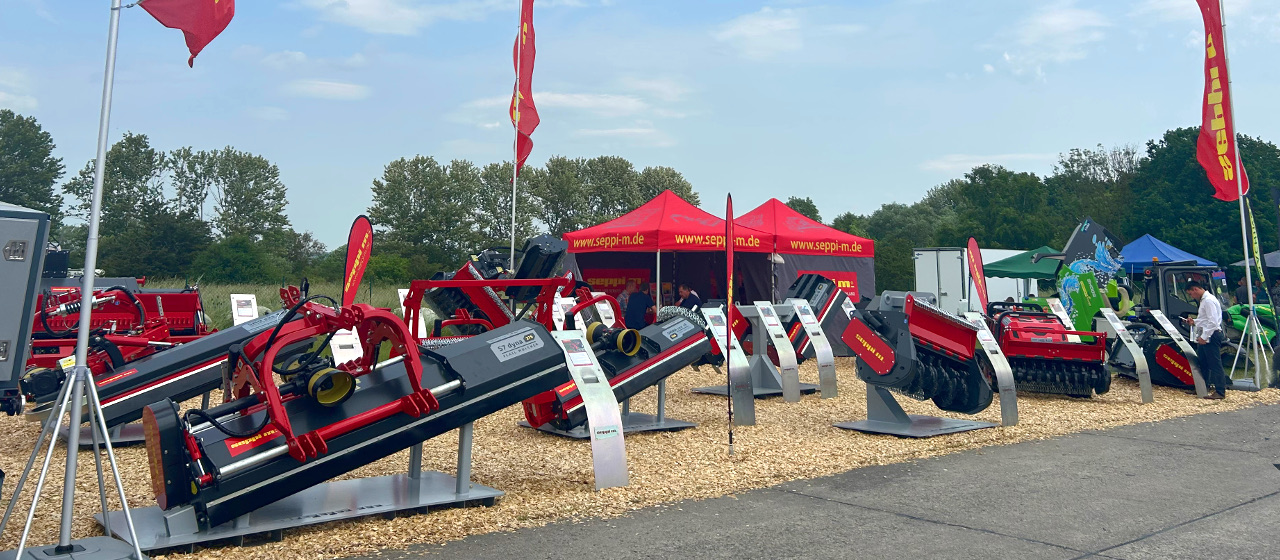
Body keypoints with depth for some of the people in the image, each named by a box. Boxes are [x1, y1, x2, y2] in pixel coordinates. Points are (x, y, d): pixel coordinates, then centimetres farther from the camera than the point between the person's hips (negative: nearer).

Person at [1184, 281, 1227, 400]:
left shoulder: (1209, 301, -16)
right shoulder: (1203, 300, 16)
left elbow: (1213, 322, -22)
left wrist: (1204, 337, -21)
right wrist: (1194, 322, 13)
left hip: (1211, 336, -11)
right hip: (1204, 336, 11)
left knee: (1215, 364, -7)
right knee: (1202, 363, 16)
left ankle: (1220, 392, -4)